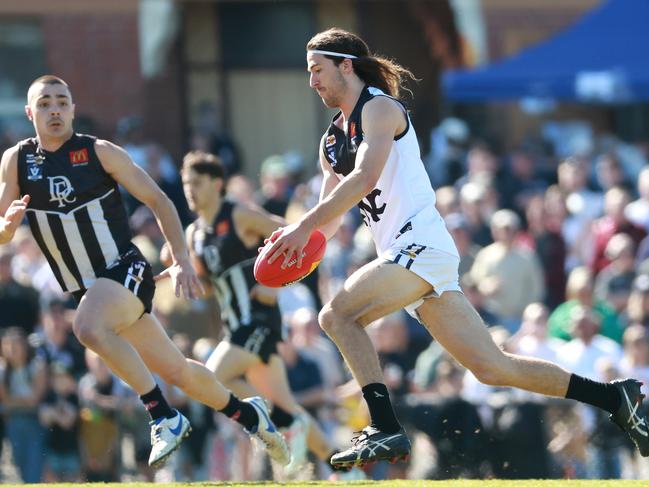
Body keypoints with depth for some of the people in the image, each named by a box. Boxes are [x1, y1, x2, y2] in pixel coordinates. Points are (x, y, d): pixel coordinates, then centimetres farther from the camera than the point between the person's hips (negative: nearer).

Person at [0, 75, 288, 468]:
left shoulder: (99, 152, -6)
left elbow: (158, 201, -1)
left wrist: (182, 260, -9)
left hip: (126, 271, -4)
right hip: (88, 288, 4)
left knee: (89, 328, -35)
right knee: (175, 369, 10)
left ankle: (165, 417, -25)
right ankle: (246, 413, 33)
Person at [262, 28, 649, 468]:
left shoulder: (379, 108, -5)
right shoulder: (333, 141, 21)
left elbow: (364, 179, -21)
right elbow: (329, 220, 22)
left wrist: (305, 225, -23)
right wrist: (296, 240, 1)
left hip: (421, 243, -9)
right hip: (406, 254, 9)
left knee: (337, 316, -21)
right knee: (493, 368, 5)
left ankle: (385, 430, -23)